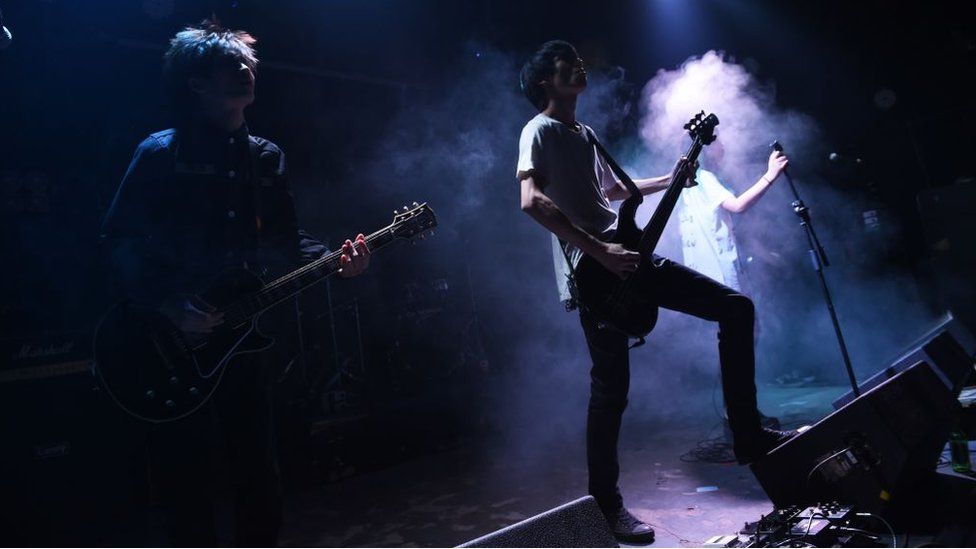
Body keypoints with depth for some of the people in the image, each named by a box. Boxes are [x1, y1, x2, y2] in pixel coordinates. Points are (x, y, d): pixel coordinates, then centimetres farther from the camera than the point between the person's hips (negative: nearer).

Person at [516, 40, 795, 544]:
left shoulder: (585, 133, 25)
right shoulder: (540, 130, -3)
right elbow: (531, 201, -21)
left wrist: (672, 179, 29)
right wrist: (598, 250, -24)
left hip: (629, 256, 9)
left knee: (736, 308, 5)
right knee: (611, 388, -6)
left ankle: (748, 436, 13)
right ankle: (607, 502, 15)